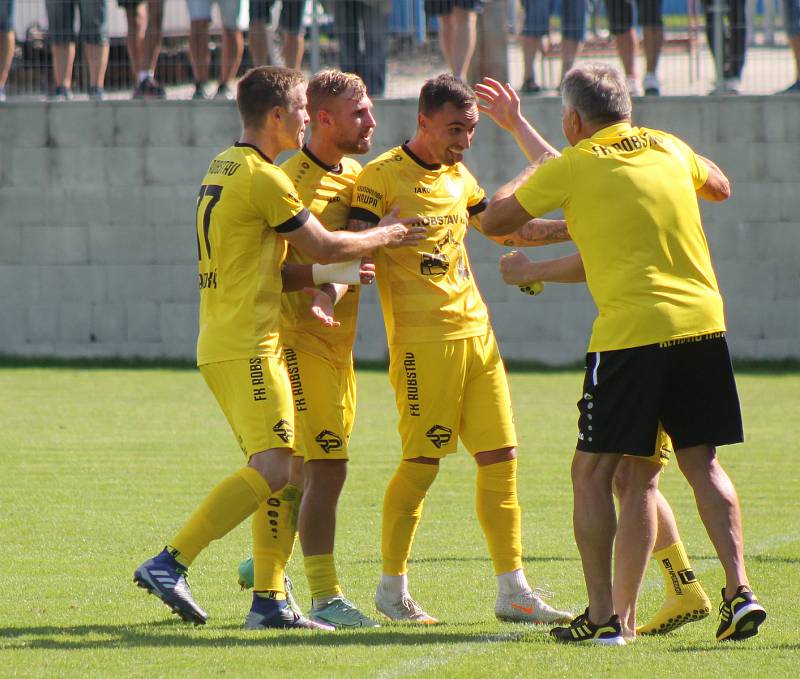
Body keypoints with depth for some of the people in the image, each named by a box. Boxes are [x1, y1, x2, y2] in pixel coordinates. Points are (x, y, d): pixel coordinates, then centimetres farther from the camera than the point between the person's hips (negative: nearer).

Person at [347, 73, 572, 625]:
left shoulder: (458, 178, 17)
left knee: (501, 456, 3)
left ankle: (513, 591, 7)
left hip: (476, 333, 7)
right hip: (423, 341, -7)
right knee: (422, 462, -6)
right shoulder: (382, 177, -6)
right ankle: (392, 587, 8)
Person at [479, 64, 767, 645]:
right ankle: (740, 592, -1)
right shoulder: (669, 149, 13)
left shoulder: (570, 167, -1)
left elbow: (495, 221, 11)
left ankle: (602, 616, 1)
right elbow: (720, 187, 35)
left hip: (629, 333, -5)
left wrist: (528, 176, 29)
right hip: (702, 323, 5)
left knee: (593, 471, 5)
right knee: (703, 463, 12)